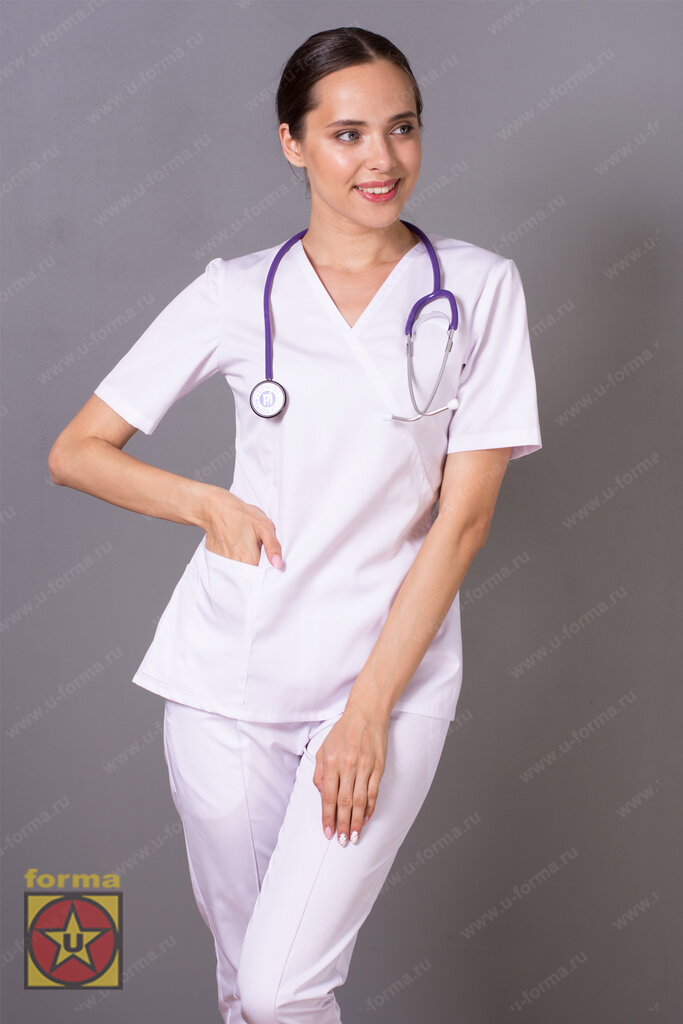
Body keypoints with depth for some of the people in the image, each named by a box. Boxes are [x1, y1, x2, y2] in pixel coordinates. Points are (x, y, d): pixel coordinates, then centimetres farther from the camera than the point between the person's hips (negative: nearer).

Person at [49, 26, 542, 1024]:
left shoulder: (480, 288, -1)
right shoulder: (237, 294, 2)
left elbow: (463, 515, -5)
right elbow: (77, 452, 8)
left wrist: (371, 707, -8)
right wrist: (211, 505, -8)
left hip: (394, 671, -1)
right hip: (230, 674, 2)